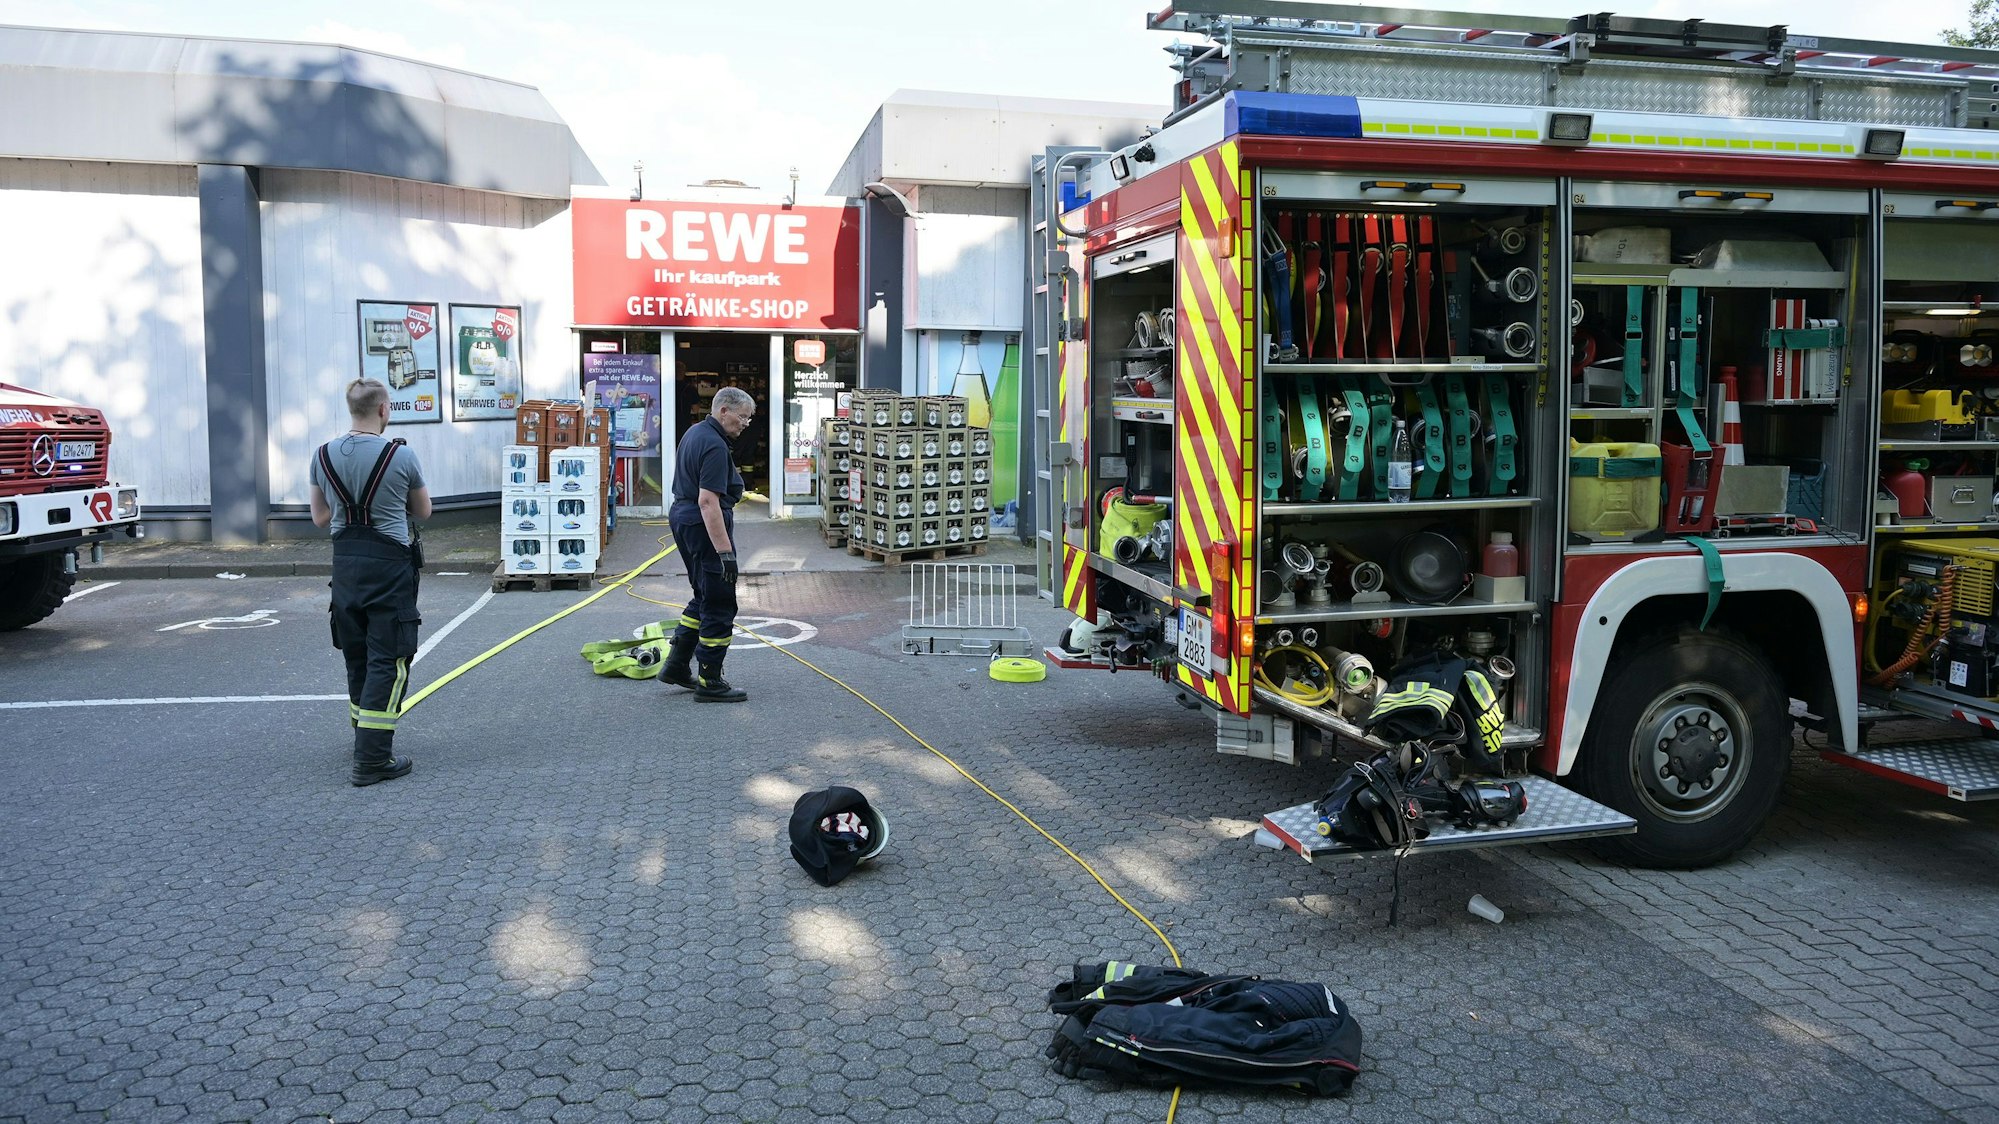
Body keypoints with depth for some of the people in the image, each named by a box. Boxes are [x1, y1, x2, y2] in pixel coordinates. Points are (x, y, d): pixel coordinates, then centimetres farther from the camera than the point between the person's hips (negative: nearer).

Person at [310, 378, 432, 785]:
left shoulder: (324, 456, 2)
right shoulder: (400, 455, -11)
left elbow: (320, 517, 12)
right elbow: (423, 512, 4)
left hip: (345, 563, 5)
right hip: (389, 565, -5)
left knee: (357, 656, 19)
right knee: (387, 661, -2)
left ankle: (366, 736, 34)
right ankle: (372, 759, -6)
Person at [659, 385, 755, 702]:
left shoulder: (695, 432, 12)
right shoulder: (715, 446, -20)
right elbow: (708, 501, -27)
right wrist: (725, 551, -28)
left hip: (681, 516, 10)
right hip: (704, 525, -10)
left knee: (704, 598, 20)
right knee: (719, 606, -2)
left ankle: (676, 666, 23)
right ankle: (709, 682, 3)